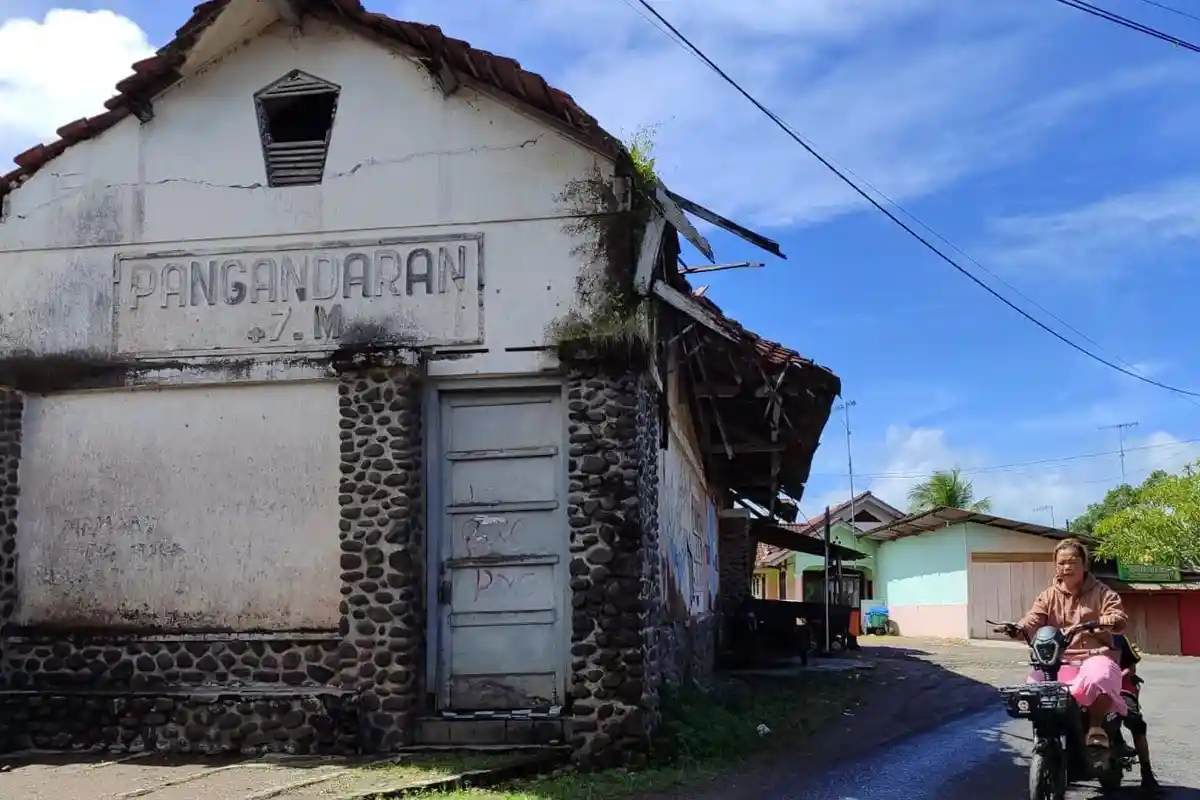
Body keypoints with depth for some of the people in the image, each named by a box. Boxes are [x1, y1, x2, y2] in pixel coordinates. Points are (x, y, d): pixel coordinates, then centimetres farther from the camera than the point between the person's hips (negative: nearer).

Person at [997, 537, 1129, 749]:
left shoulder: (1101, 593, 6)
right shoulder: (1049, 596, 12)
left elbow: (1120, 618, -9)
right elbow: (1033, 620, -1)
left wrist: (1099, 622, -33)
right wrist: (1017, 629, -25)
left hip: (1094, 656, -3)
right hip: (1058, 661, 3)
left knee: (1099, 678, -39)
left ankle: (1096, 727, -15)